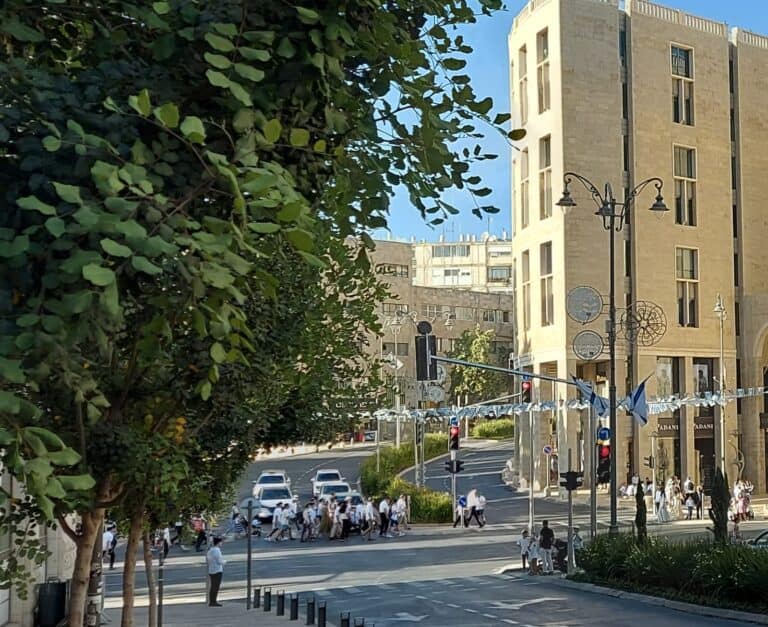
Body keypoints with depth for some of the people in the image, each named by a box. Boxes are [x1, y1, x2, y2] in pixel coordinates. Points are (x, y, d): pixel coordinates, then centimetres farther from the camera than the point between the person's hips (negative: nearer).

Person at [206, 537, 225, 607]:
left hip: (211, 571, 9)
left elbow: (207, 560, 18)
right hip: (217, 571, -9)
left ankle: (211, 602, 12)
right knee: (216, 587, -8)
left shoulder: (210, 550, 11)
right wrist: (224, 562, 1)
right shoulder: (217, 550, -16)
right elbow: (219, 561, -18)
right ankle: (214, 602, -10)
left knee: (212, 586, 11)